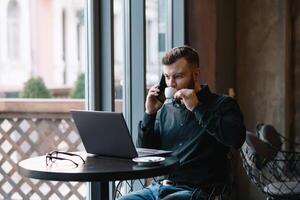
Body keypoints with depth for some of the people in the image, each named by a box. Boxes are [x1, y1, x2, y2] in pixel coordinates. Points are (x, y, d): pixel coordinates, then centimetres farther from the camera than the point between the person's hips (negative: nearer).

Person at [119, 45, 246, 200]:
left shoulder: (221, 104, 2)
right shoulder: (166, 109, 16)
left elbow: (236, 138, -19)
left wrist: (197, 108, -15)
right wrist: (150, 113, 2)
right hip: (160, 186, 5)